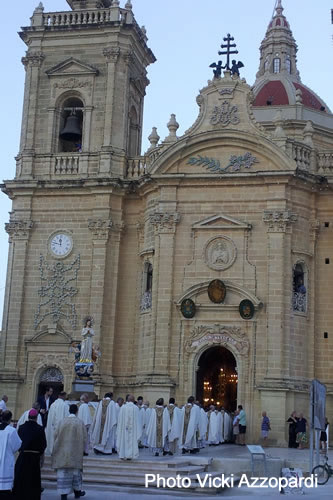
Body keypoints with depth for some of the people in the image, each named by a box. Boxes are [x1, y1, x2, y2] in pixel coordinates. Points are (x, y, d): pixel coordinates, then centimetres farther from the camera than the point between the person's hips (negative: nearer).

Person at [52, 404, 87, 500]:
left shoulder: (62, 422, -1)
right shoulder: (80, 423, -5)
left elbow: (56, 436, 3)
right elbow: (84, 438, -4)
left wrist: (57, 449, 14)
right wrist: (82, 450, 9)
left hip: (62, 451, 1)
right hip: (75, 451, -1)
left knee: (63, 472, 2)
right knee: (75, 471, 15)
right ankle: (77, 491, 26)